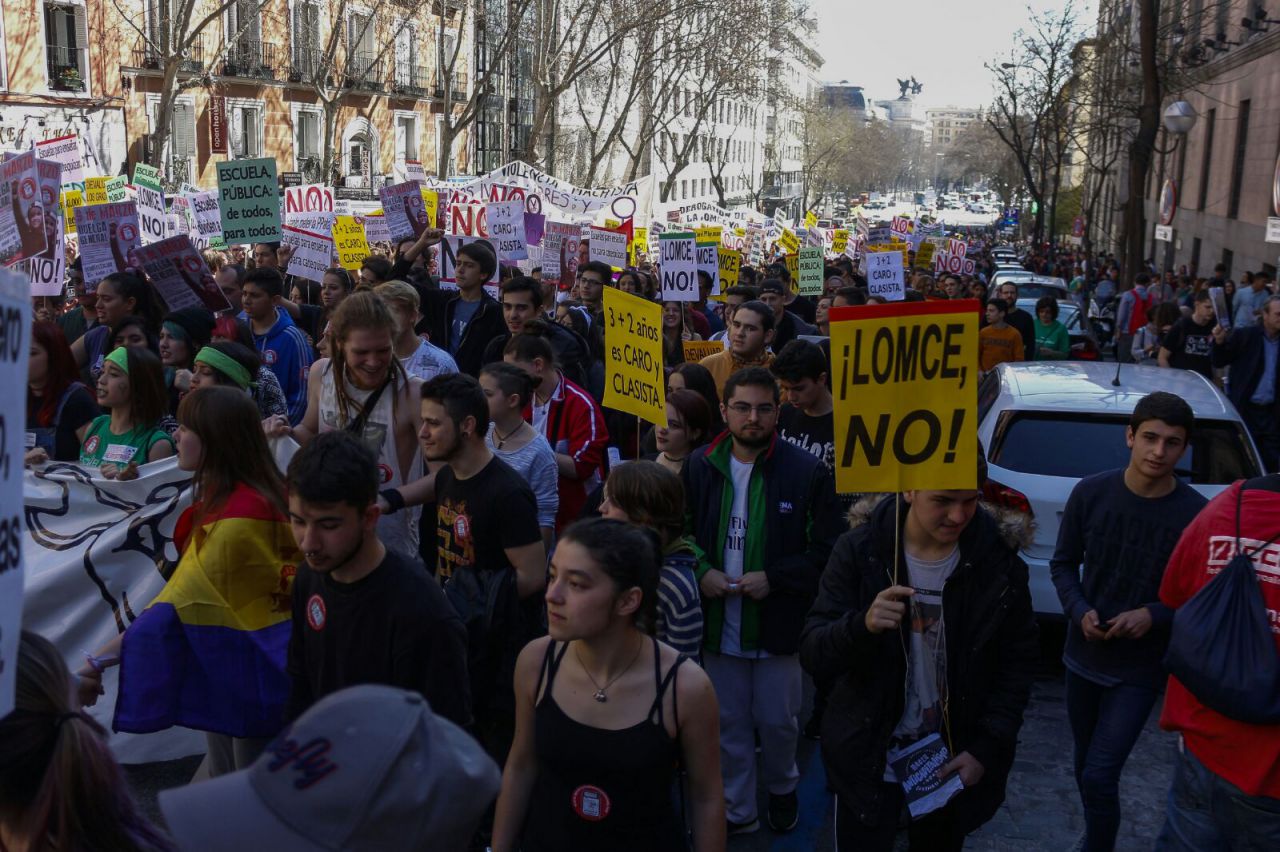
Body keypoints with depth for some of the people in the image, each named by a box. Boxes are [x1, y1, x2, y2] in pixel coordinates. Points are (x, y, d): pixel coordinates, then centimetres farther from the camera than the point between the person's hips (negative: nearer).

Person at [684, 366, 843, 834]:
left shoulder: (807, 471, -11)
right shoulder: (700, 467, -4)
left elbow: (827, 549, -8)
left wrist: (774, 578, -17)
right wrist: (700, 572, -11)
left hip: (779, 622, -2)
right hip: (718, 621, 2)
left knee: (776, 720, 14)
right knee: (728, 722, 14)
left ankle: (782, 787, 44)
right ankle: (737, 810, 32)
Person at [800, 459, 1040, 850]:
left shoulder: (998, 560, -11)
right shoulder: (860, 549, -15)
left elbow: (1018, 660, 0)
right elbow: (813, 655, -15)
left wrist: (987, 748, -8)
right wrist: (863, 625, -35)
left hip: (953, 766, 2)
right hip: (868, 763, -1)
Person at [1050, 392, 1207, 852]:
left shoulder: (1195, 514, -17)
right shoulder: (1091, 492, -9)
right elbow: (1063, 563, 3)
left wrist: (1154, 615, -22)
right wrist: (1080, 610, -14)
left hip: (1140, 668, -3)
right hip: (1083, 656, 4)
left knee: (1100, 776, -8)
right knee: (1086, 768, 19)